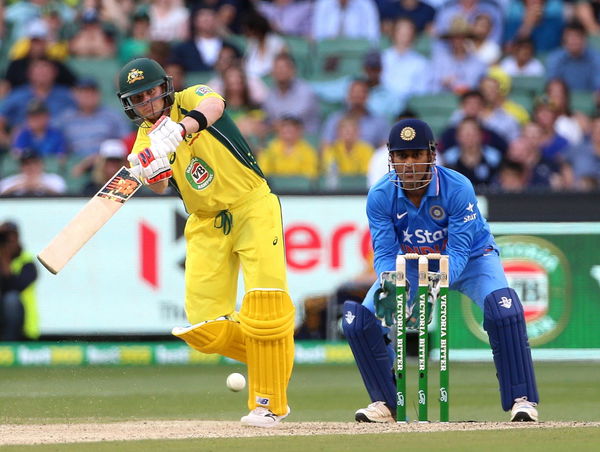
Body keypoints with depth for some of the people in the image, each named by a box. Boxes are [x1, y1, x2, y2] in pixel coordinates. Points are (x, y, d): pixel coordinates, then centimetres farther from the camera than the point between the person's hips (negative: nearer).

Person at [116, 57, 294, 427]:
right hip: (207, 224, 5)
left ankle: (269, 403, -7)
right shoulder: (146, 138, 3)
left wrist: (181, 129, -52)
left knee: (264, 302, -18)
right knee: (205, 330, -5)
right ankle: (273, 354, 21)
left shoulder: (189, 100, -6)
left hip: (253, 206, -5)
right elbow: (161, 187, -16)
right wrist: (152, 174, -40)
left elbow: (213, 105, -33)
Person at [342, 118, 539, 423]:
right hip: (413, 264, 3)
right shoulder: (380, 196, -22)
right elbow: (385, 253, -21)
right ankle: (385, 403, 4)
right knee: (358, 320, -12)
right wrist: (388, 285, -43)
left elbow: (459, 251, -31)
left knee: (503, 307, -31)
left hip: (470, 259, -3)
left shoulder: (458, 188, -30)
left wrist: (436, 284, -49)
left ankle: (521, 398, -23)